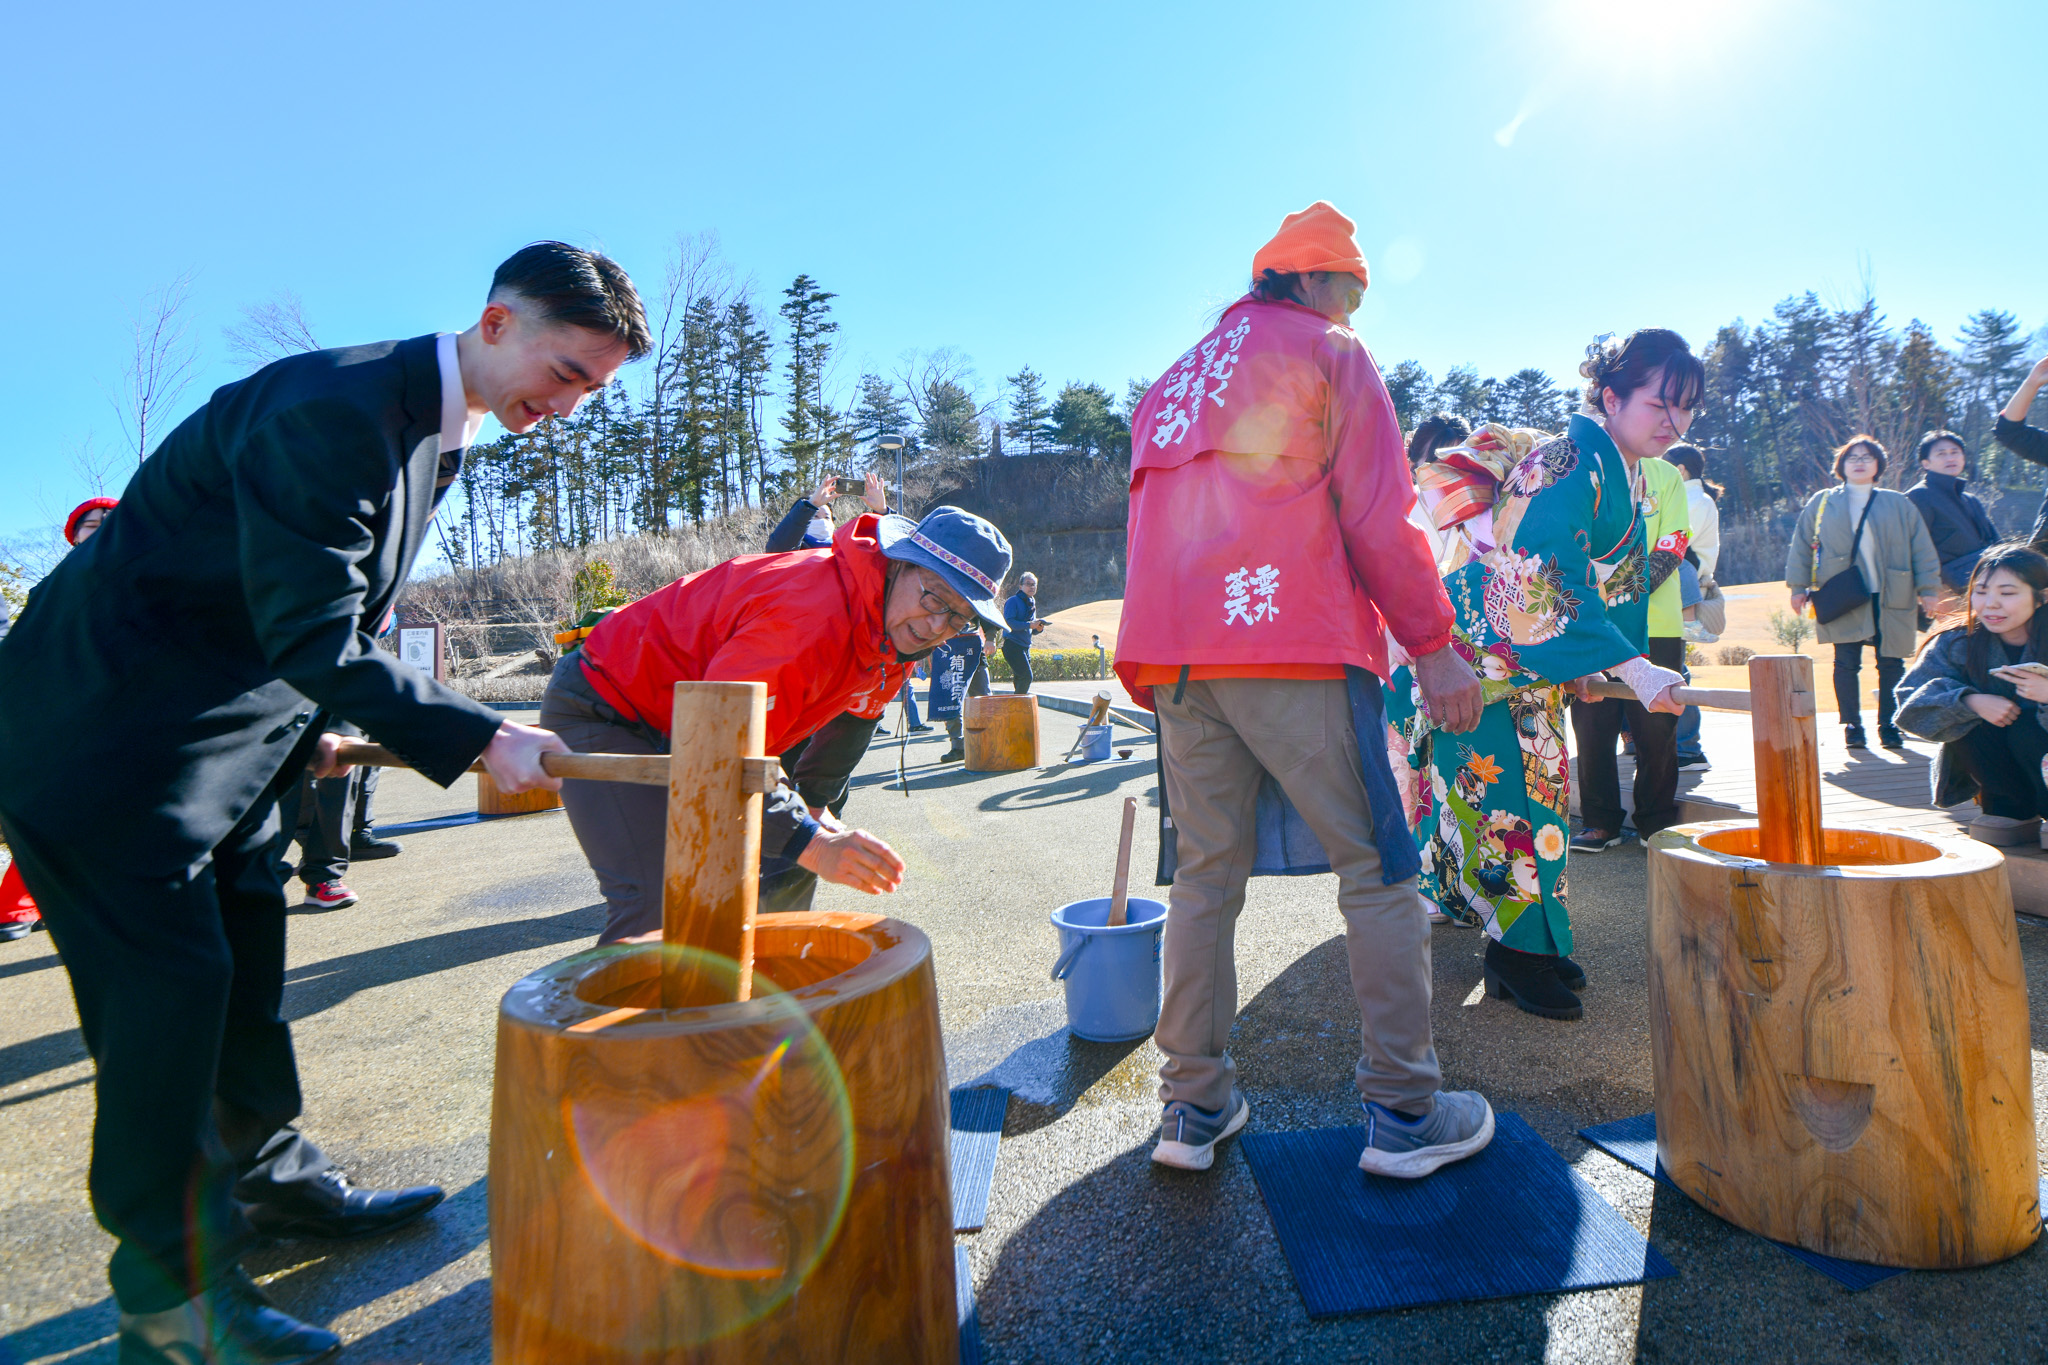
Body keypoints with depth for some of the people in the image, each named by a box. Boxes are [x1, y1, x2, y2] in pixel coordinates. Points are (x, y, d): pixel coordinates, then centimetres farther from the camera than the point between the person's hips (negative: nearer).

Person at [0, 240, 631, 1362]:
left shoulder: (432, 429, 6)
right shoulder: (331, 413, -26)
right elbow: (312, 639, -28)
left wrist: (306, 726, 14)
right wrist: (478, 739, -25)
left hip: (223, 733, 9)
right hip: (102, 732, -9)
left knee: (247, 963, 15)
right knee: (169, 984, -5)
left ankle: (275, 1183, 31)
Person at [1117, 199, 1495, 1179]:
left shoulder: (1175, 380, 26)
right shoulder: (1329, 354, 7)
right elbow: (1377, 514, -2)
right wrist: (1431, 642, 1)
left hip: (1174, 656, 6)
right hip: (1294, 644, -6)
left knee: (1205, 876, 9)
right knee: (1377, 870, 2)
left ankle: (1194, 1106, 12)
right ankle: (1402, 1112, 6)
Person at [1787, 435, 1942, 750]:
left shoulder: (1899, 505, 9)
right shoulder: (1822, 503, 7)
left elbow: (1921, 549, 8)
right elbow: (1801, 545, 8)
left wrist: (1928, 590, 2)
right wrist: (1798, 587, 3)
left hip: (1891, 600, 1)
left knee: (1891, 665, 3)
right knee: (1846, 664, 0)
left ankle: (1888, 725, 13)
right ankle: (1851, 725, 9)